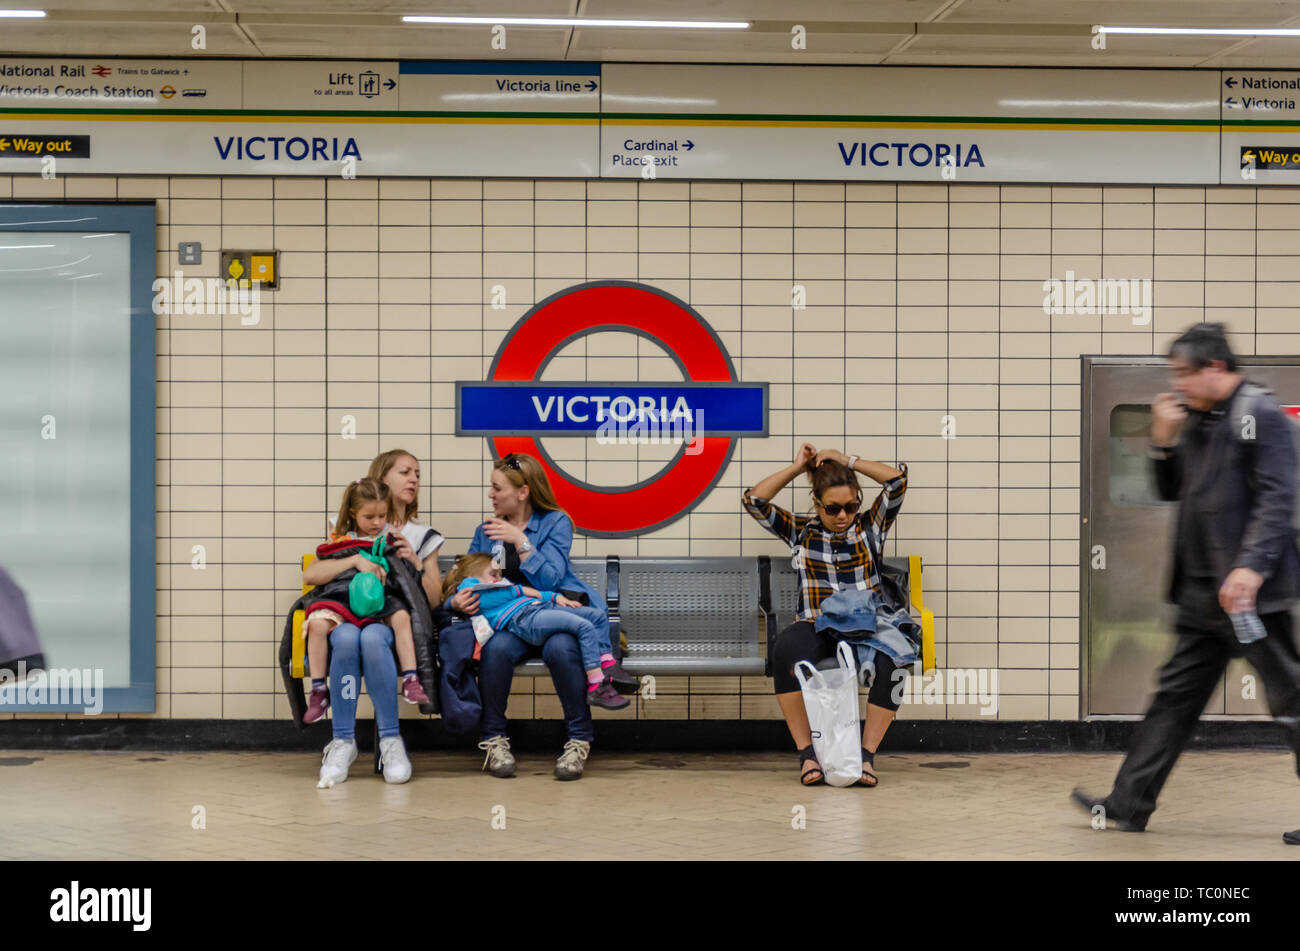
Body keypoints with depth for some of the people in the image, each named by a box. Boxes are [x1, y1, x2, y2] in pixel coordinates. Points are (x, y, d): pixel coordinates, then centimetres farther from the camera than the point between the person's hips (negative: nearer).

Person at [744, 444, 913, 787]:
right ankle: (807, 753, -29)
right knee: (787, 649, -37)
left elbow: (898, 479, 4)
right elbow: (755, 500, 7)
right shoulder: (801, 531, 16)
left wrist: (847, 461, 6)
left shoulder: (870, 527, 15)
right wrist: (797, 466, 9)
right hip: (817, 632, 0)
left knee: (892, 660, -36)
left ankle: (867, 754, -24)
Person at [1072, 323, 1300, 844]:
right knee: (1176, 694, 11)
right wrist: (1163, 441, 4)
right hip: (1203, 590, 9)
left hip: (1249, 588, -9)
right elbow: (1171, 491, 20)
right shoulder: (1198, 420, 15)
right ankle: (1128, 805, 16)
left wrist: (1251, 566, -26)